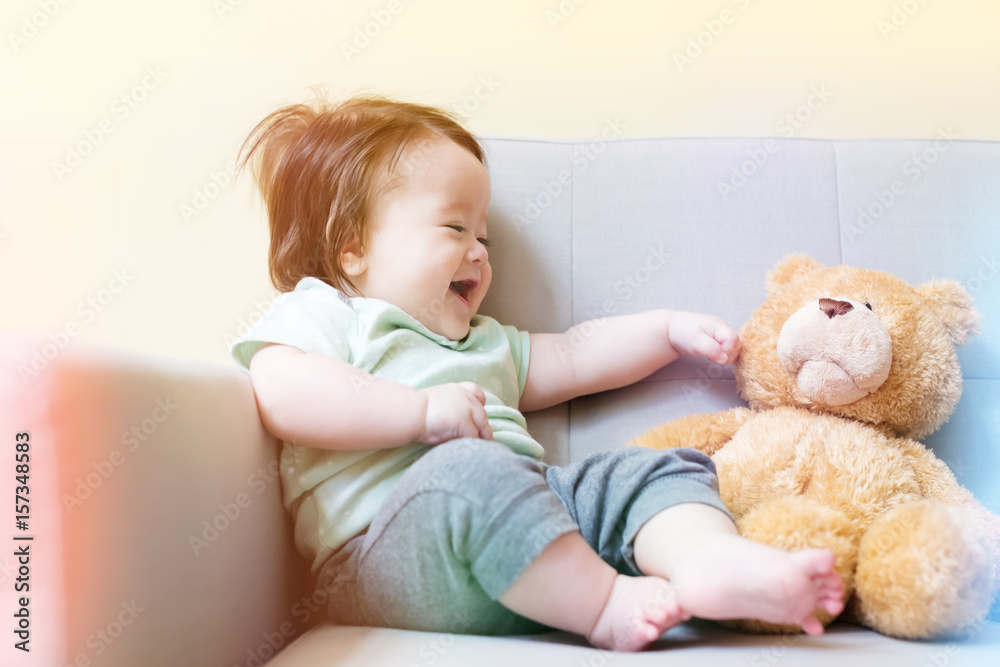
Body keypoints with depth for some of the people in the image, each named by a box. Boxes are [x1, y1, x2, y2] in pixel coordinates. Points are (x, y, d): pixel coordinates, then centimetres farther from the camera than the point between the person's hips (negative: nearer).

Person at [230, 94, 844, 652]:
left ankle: (713, 560, -37)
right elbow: (284, 395, -13)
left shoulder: (483, 341, 34)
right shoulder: (320, 315, 7)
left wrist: (670, 330, 29)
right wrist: (422, 410, -19)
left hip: (527, 512, 7)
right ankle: (605, 605, -31)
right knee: (469, 470, -38)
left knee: (652, 469, -9)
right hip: (387, 555, -7)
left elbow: (572, 359, 37)